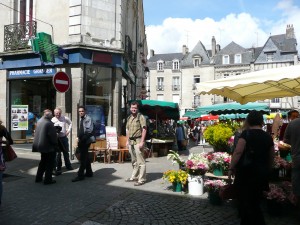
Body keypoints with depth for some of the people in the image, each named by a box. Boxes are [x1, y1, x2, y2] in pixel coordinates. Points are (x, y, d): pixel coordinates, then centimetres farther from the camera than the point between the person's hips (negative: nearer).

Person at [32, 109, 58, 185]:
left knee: (43, 162, 22)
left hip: (41, 145, 8)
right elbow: (53, 135, -21)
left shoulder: (39, 121, 4)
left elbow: (37, 133, 14)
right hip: (49, 147, -8)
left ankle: (38, 178, 29)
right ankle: (48, 179, 9)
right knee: (50, 163, 5)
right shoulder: (49, 123, -22)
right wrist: (55, 144, -8)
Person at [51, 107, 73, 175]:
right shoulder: (52, 120, -10)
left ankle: (68, 165, 32)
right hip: (56, 138, -3)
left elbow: (70, 123, 13)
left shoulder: (65, 118, -4)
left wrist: (68, 130, 3)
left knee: (66, 152, 16)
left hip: (64, 137, 3)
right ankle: (58, 168, 11)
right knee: (57, 154, 2)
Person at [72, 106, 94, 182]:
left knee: (83, 158, -6)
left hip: (85, 141, -9)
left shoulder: (88, 119, -12)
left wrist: (82, 139, -19)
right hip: (82, 141, 9)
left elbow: (89, 131, -19)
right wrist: (79, 137, 6)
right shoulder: (81, 119, 14)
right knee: (86, 157, 15)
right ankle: (89, 173, 26)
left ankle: (80, 175, -1)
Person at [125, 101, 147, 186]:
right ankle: (134, 177, 28)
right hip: (131, 141, 8)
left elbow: (144, 130, -13)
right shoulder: (129, 118, 15)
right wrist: (127, 141, 15)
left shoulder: (141, 117, -7)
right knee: (134, 161, 17)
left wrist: (142, 142, -19)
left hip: (138, 141, -8)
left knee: (140, 161, -5)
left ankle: (141, 179, 1)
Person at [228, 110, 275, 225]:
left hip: (246, 171, -5)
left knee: (245, 203, 5)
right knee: (255, 202, 19)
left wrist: (231, 168, -14)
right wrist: (267, 171, 28)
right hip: (261, 173, 5)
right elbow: (271, 157, 14)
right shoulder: (268, 136, 5)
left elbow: (238, 152, -20)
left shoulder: (246, 133, -10)